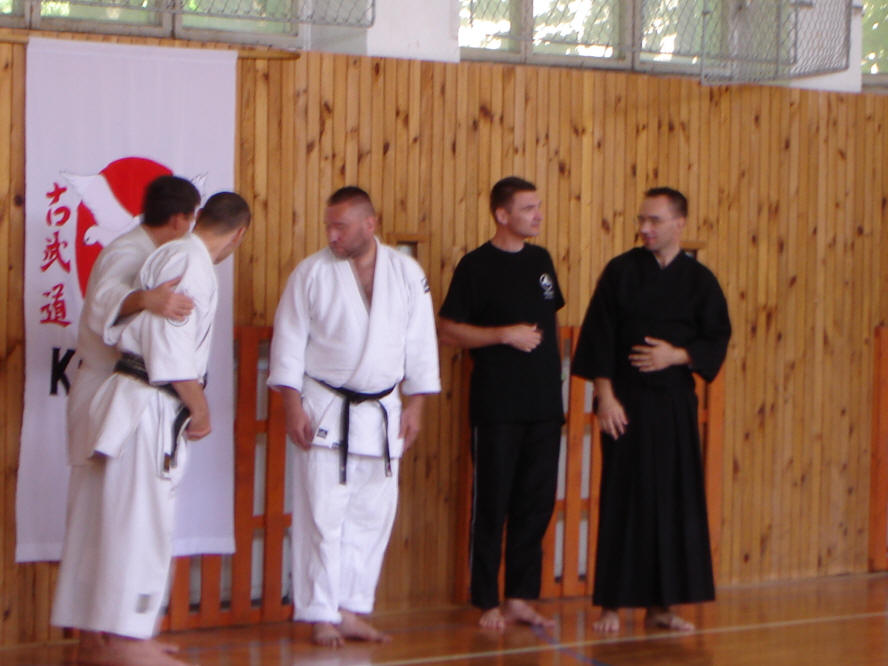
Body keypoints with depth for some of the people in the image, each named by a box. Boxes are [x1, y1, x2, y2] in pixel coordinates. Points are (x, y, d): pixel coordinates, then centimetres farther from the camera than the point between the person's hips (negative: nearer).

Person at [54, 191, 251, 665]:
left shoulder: (172, 254, 17)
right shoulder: (190, 263, -14)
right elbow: (173, 345, -20)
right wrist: (200, 408, -13)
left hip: (146, 404, 10)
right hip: (153, 406, -10)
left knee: (133, 517, 14)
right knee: (142, 520, -7)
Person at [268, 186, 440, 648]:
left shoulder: (407, 274, 3)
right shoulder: (312, 272, -4)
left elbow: (420, 344, 7)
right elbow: (289, 339, -3)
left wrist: (415, 403, 3)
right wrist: (293, 405, -9)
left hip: (381, 414, 3)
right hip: (325, 410, -3)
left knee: (372, 516, 6)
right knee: (322, 515, -4)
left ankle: (352, 610, 16)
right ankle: (321, 615, 4)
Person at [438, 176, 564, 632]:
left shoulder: (540, 260, 12)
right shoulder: (476, 266, -6)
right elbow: (449, 330, -7)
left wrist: (553, 370, 15)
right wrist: (505, 334, -16)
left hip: (544, 405, 6)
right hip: (497, 408, -6)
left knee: (536, 504, 7)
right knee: (491, 505, -1)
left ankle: (520, 598, 16)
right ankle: (488, 603, 8)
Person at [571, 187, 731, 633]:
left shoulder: (699, 280, 6)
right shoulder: (621, 272, 0)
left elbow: (716, 341, 6)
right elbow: (598, 337, -3)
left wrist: (677, 356, -11)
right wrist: (605, 395, -10)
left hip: (675, 404, 2)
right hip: (626, 401, -2)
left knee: (675, 500, 4)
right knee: (623, 500, -2)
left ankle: (661, 604, 14)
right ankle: (612, 603, 6)